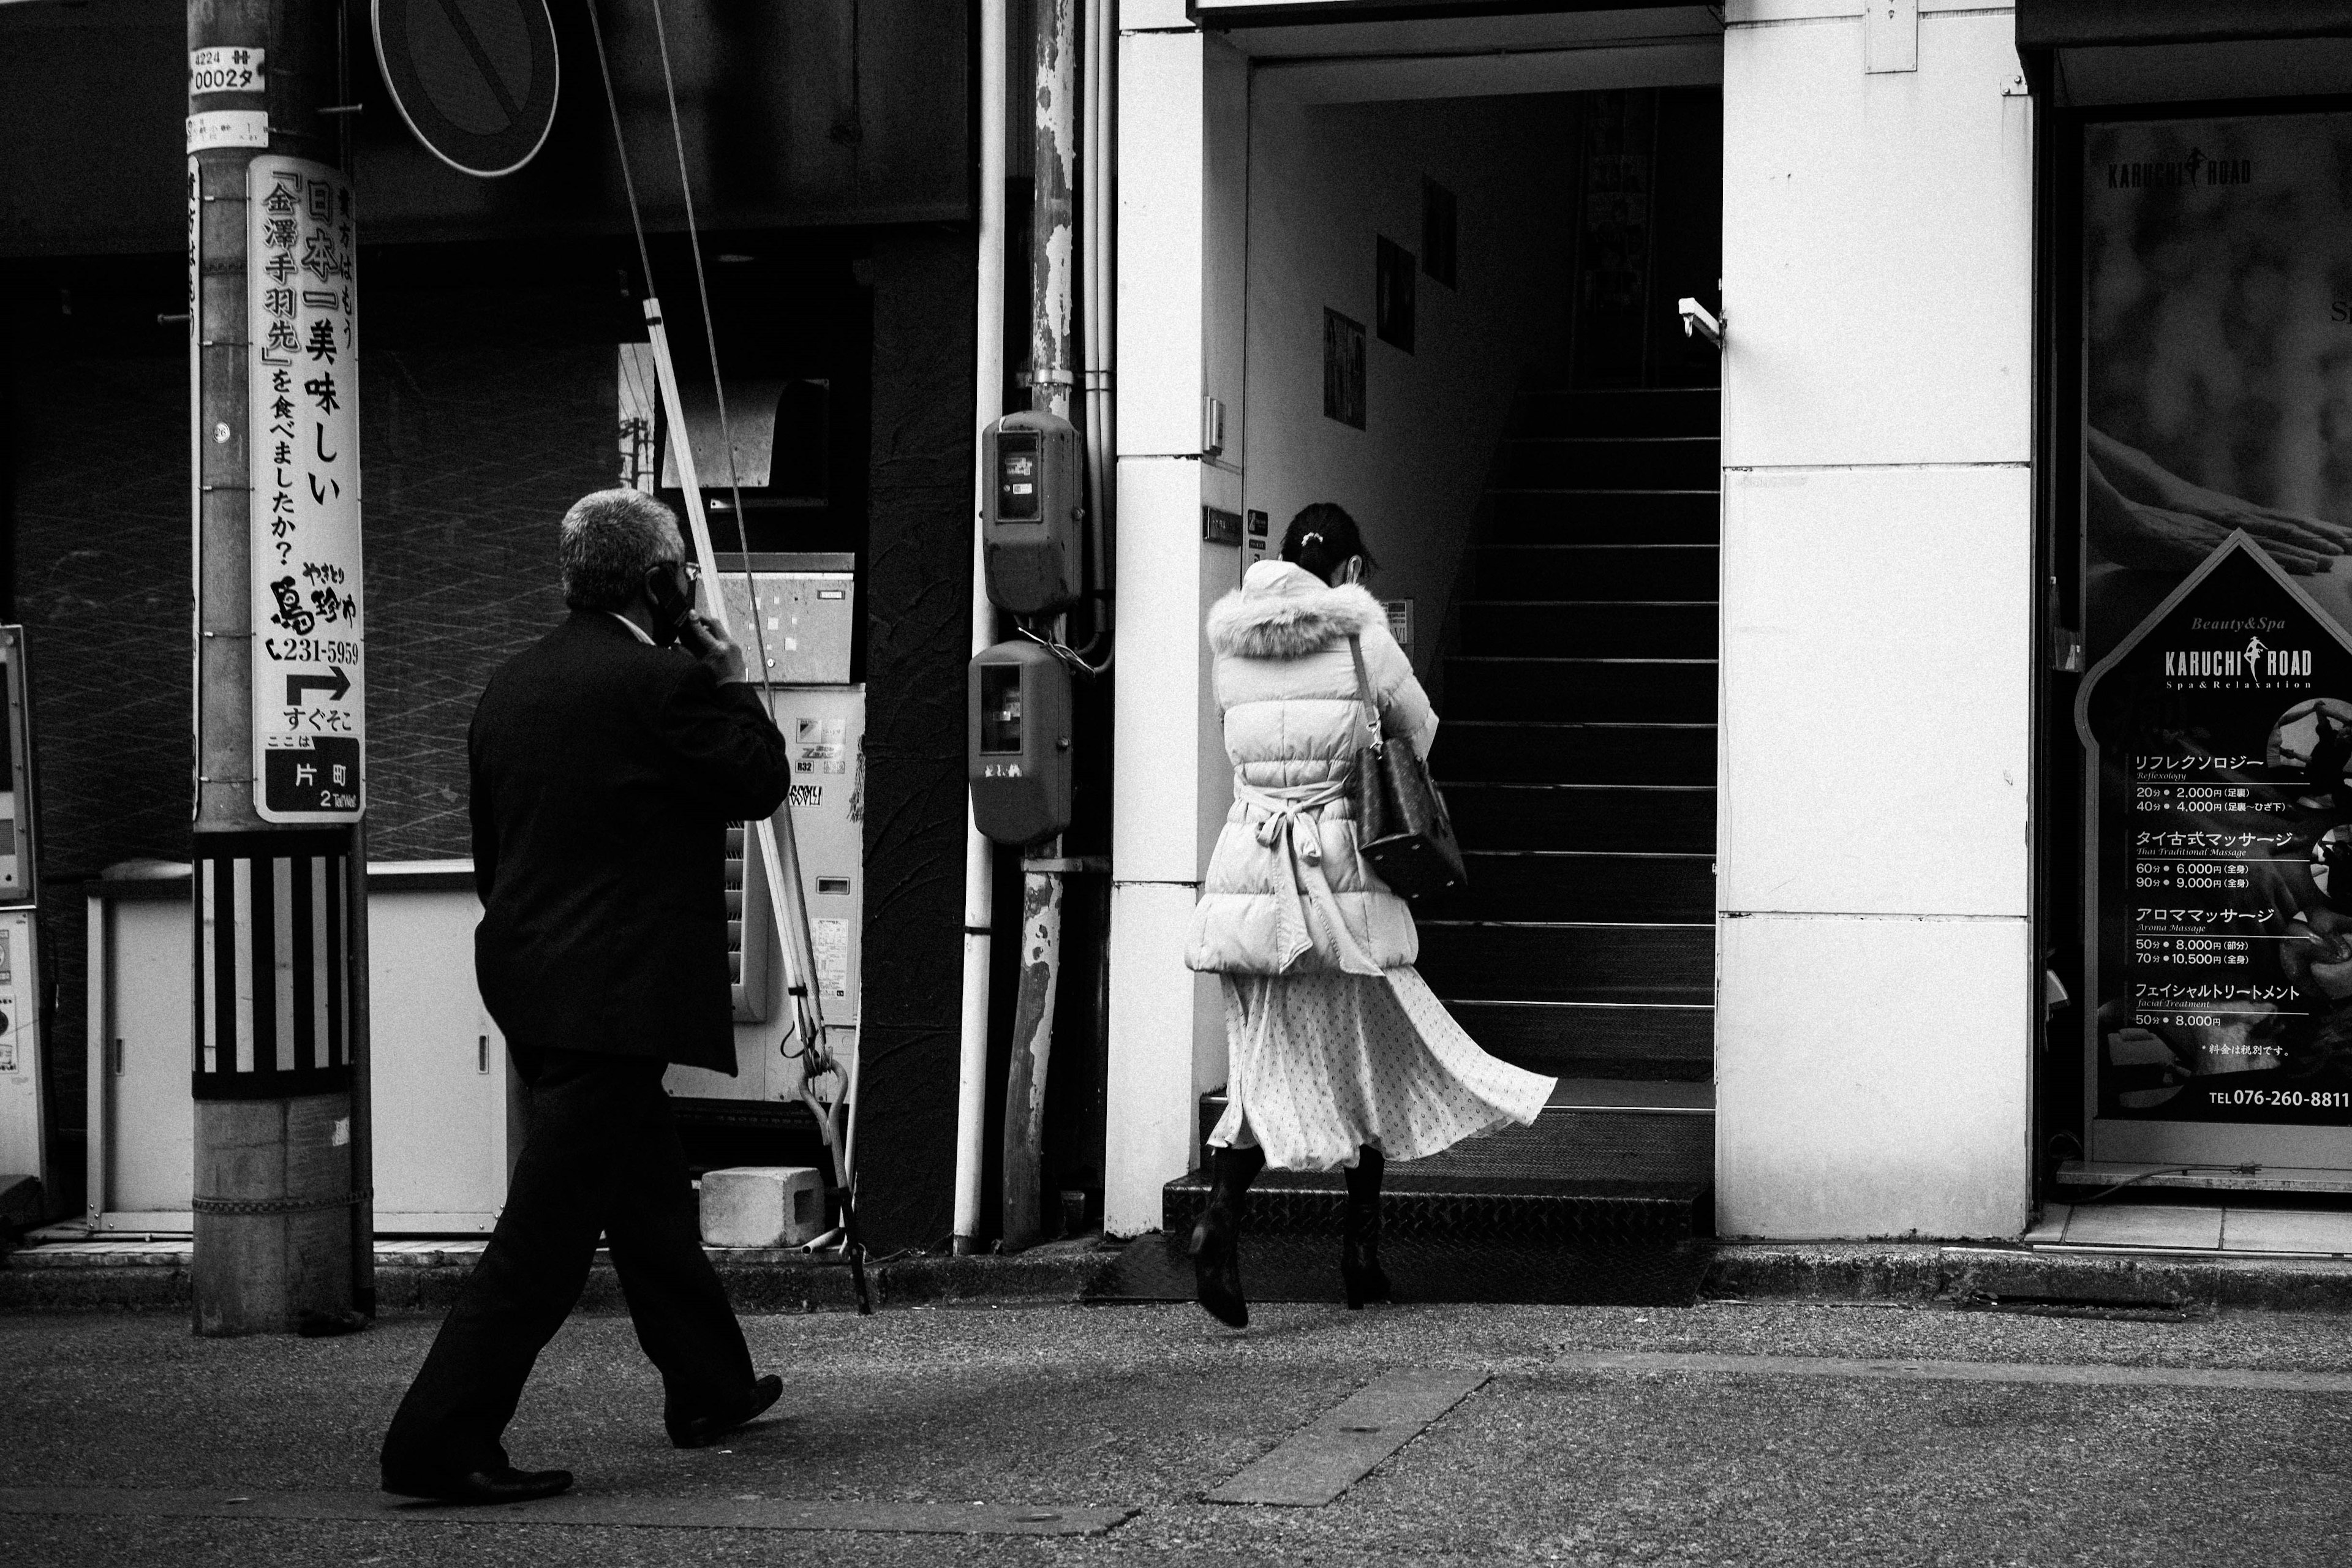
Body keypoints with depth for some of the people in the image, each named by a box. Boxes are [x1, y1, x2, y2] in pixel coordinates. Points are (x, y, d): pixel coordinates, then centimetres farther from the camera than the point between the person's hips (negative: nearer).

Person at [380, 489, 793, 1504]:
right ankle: (439, 1444, -7)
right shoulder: (665, 684, -16)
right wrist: (729, 680, 7)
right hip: (612, 993, -9)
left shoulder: (508, 688, 9)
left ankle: (710, 1389, 36)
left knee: (649, 1192, 22)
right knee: (547, 1231, -6)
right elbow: (762, 782, -5)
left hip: (526, 981, 9)